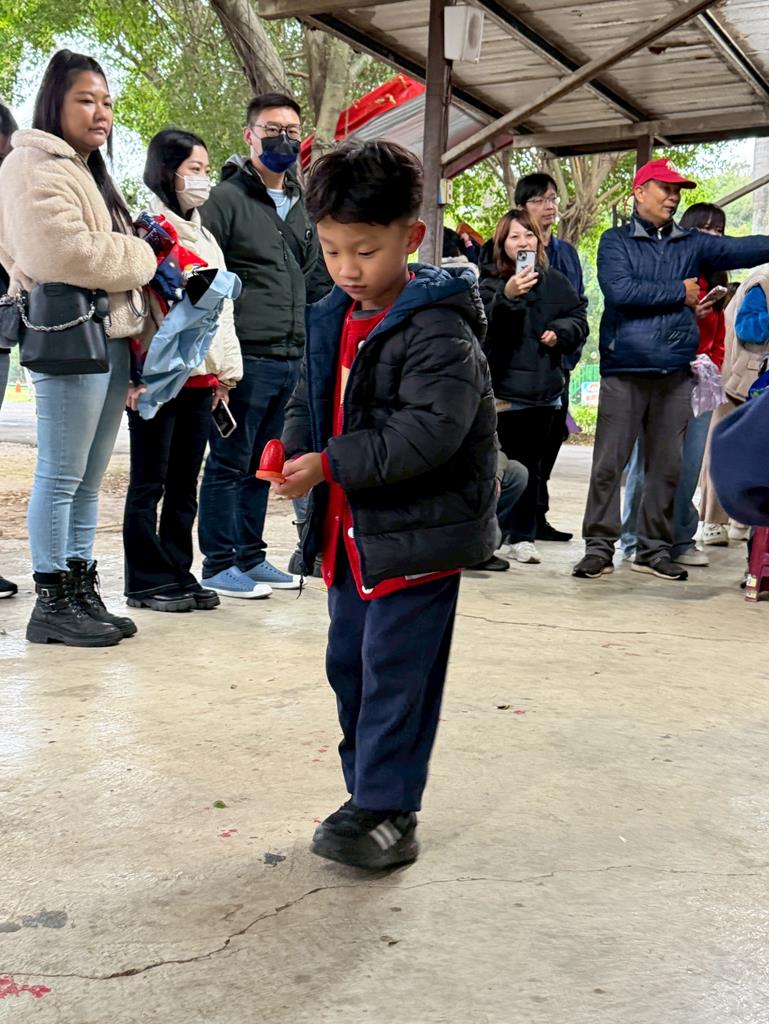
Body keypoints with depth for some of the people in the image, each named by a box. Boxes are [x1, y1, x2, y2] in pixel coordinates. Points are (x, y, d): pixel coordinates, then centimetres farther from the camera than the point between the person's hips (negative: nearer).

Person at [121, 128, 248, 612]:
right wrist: (137, 372, -17)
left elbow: (221, 306, 21)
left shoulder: (205, 236, 19)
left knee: (184, 485, 11)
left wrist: (225, 372, 16)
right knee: (149, 485, 0)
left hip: (200, 378, 8)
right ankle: (148, 581, 6)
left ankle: (179, 573, 19)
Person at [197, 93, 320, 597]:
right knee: (229, 463, 0)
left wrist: (302, 338, 17)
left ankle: (250, 556, 23)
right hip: (247, 357, -7)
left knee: (262, 464, 13)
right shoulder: (228, 197, -5)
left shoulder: (300, 204, 18)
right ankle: (219, 564, 8)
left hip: (289, 360, 7)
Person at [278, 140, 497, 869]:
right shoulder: (331, 321, 6)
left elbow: (428, 432, -27)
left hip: (418, 535, -8)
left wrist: (330, 464, -27)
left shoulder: (438, 331, -18)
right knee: (348, 665, 15)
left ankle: (385, 811, 8)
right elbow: (309, 400, 13)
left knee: (395, 674, -3)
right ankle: (371, 794, 30)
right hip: (351, 532, 8)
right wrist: (294, 450, -10)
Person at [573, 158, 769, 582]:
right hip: (624, 370, -3)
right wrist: (679, 292, -4)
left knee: (666, 466, 7)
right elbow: (619, 291, -13)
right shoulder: (616, 241, 3)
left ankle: (654, 548, 17)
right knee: (609, 463, -2)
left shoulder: (693, 244, 13)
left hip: (674, 373, 4)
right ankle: (599, 546, 6)